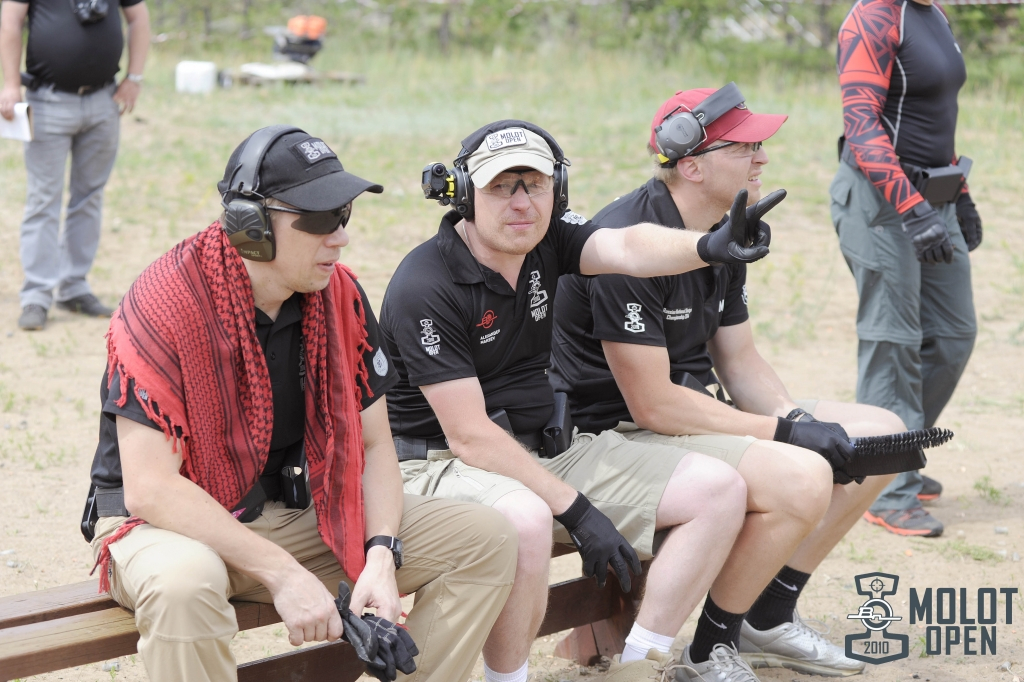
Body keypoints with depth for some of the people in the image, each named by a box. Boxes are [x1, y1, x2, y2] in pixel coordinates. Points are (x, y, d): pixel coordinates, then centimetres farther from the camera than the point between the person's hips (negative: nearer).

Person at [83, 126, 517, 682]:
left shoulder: (339, 295, -3)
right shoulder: (165, 302, -22)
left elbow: (373, 445, 3)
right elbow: (148, 489, -26)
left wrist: (381, 555, -16)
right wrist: (283, 574, -28)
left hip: (293, 514, 6)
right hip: (170, 523, -6)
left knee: (485, 540, -5)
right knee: (184, 582, -43)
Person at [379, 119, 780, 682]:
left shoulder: (546, 237, 0)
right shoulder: (425, 287, -18)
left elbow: (627, 249, -22)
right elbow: (469, 435, -21)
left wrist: (707, 247, -45)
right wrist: (577, 512, -24)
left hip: (549, 450, 8)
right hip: (442, 464, -8)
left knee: (719, 489, -3)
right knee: (524, 521, -42)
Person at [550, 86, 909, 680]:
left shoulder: (725, 233, 7)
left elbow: (739, 359, 13)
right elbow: (651, 404, -25)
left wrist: (799, 420, -7)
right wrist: (786, 431, -21)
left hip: (698, 411, 10)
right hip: (621, 432, -10)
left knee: (882, 434, 6)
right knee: (800, 478, -31)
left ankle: (769, 620, 14)